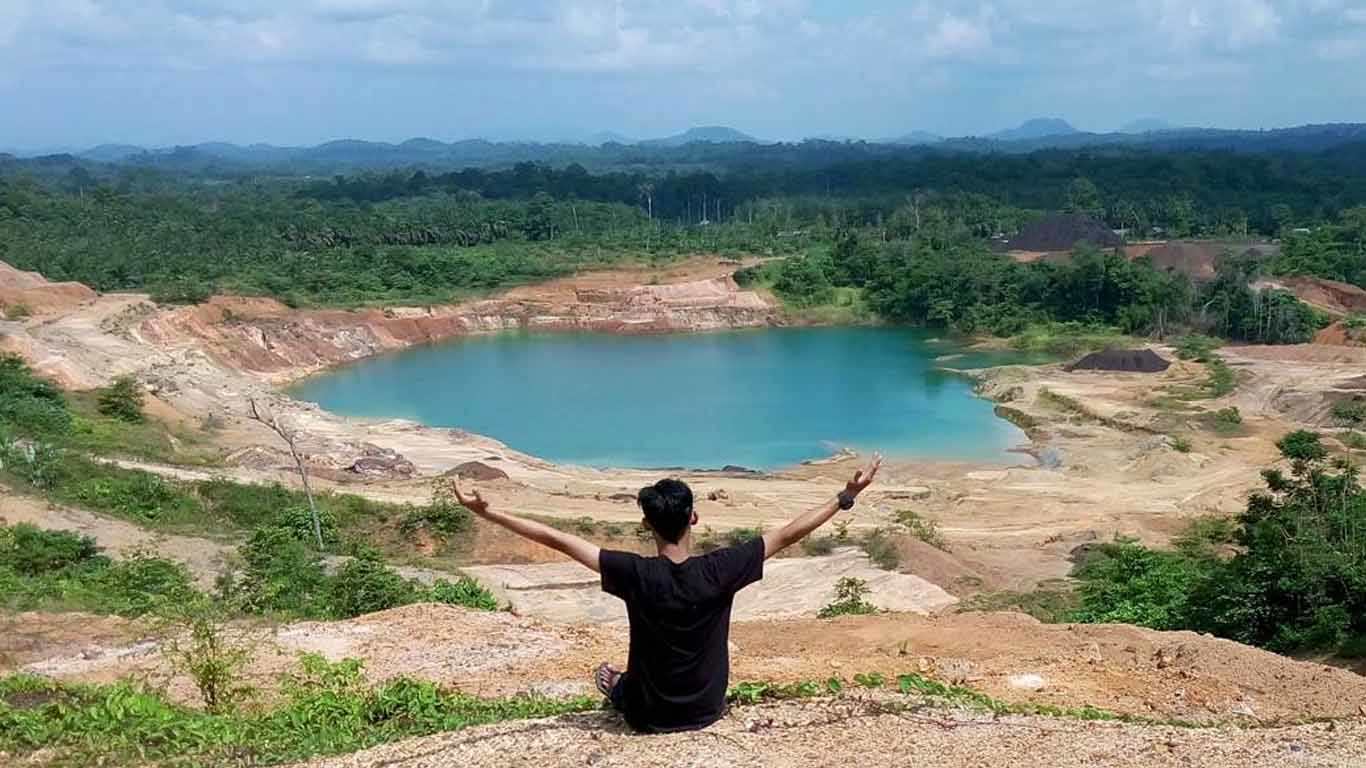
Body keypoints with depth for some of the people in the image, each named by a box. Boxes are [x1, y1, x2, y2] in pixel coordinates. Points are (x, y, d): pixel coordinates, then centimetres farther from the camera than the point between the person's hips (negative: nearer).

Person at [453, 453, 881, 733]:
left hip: (648, 716, 0)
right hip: (707, 710, 0)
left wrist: (487, 513, -20)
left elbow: (557, 540, -24)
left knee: (606, 674, 33)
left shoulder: (636, 575, -25)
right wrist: (846, 497, -11)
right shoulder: (719, 571, -22)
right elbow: (787, 535, -18)